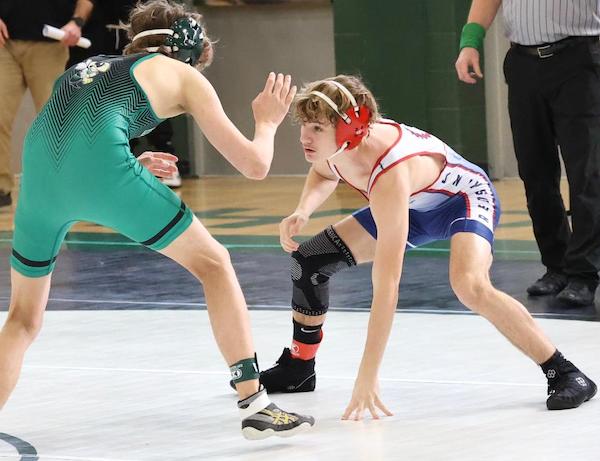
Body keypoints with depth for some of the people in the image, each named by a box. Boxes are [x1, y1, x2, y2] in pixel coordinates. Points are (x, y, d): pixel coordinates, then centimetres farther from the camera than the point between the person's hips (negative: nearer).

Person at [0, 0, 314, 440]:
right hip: (104, 174, -4)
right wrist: (267, 122, 41)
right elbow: (254, 164, 21)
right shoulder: (183, 75, 23)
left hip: (38, 179, 4)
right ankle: (254, 405, 12)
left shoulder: (89, 67, 36)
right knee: (213, 263, 15)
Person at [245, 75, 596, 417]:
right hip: (417, 206, 8)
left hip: (467, 197, -8)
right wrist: (303, 212, -16)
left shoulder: (390, 177, -42)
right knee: (310, 259, 5)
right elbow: (324, 174, 8)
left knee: (470, 285, -37)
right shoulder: (334, 144, -22)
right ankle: (298, 367, 29)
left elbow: (386, 287, -43)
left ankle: (565, 374, -23)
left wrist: (366, 380, -44)